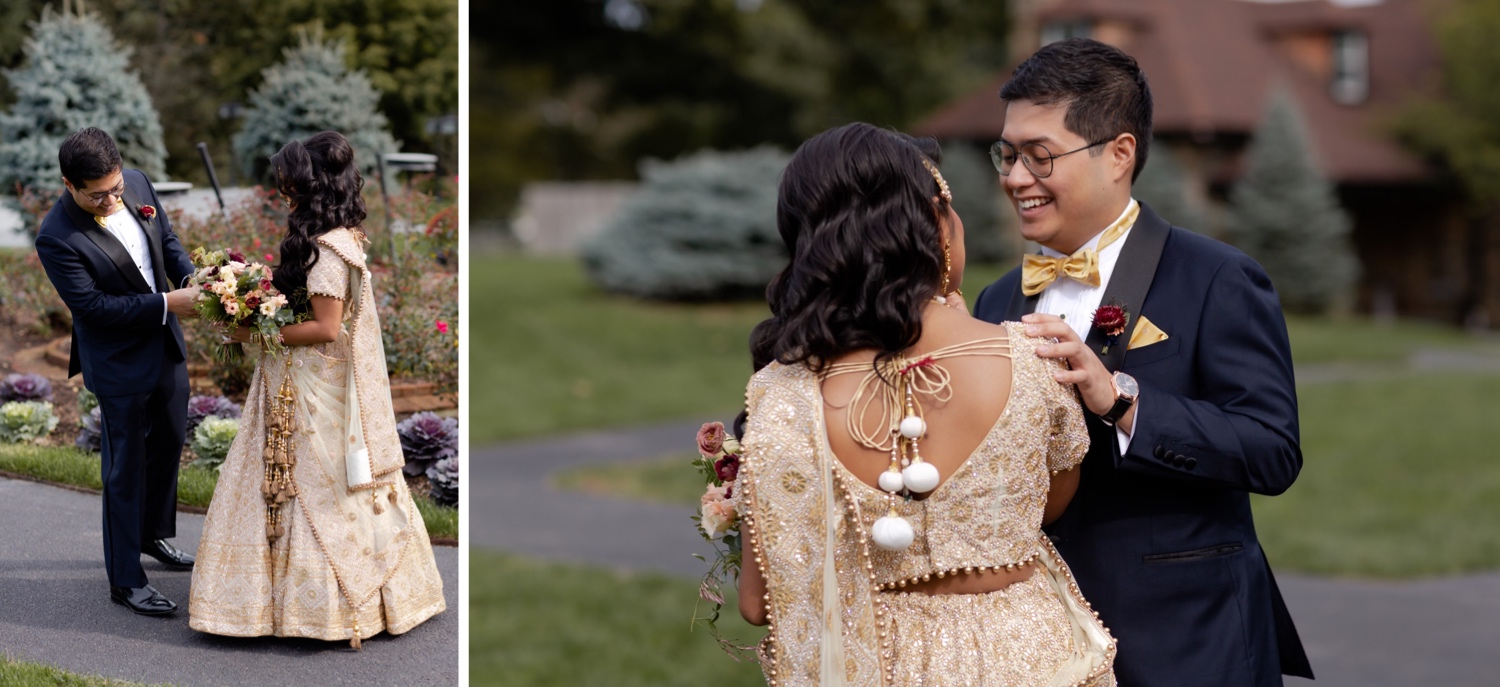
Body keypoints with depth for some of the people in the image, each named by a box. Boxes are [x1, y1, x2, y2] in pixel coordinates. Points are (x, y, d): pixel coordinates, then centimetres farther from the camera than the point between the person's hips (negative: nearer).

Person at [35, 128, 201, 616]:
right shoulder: (58, 239, -27)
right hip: (120, 363, -7)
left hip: (166, 345, 7)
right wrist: (165, 304, -26)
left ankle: (154, 533, 47)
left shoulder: (136, 183, -8)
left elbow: (167, 241, 6)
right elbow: (91, 305, -25)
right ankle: (125, 580, 15)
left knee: (169, 442, 23)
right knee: (125, 468, 3)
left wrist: (192, 279, -13)